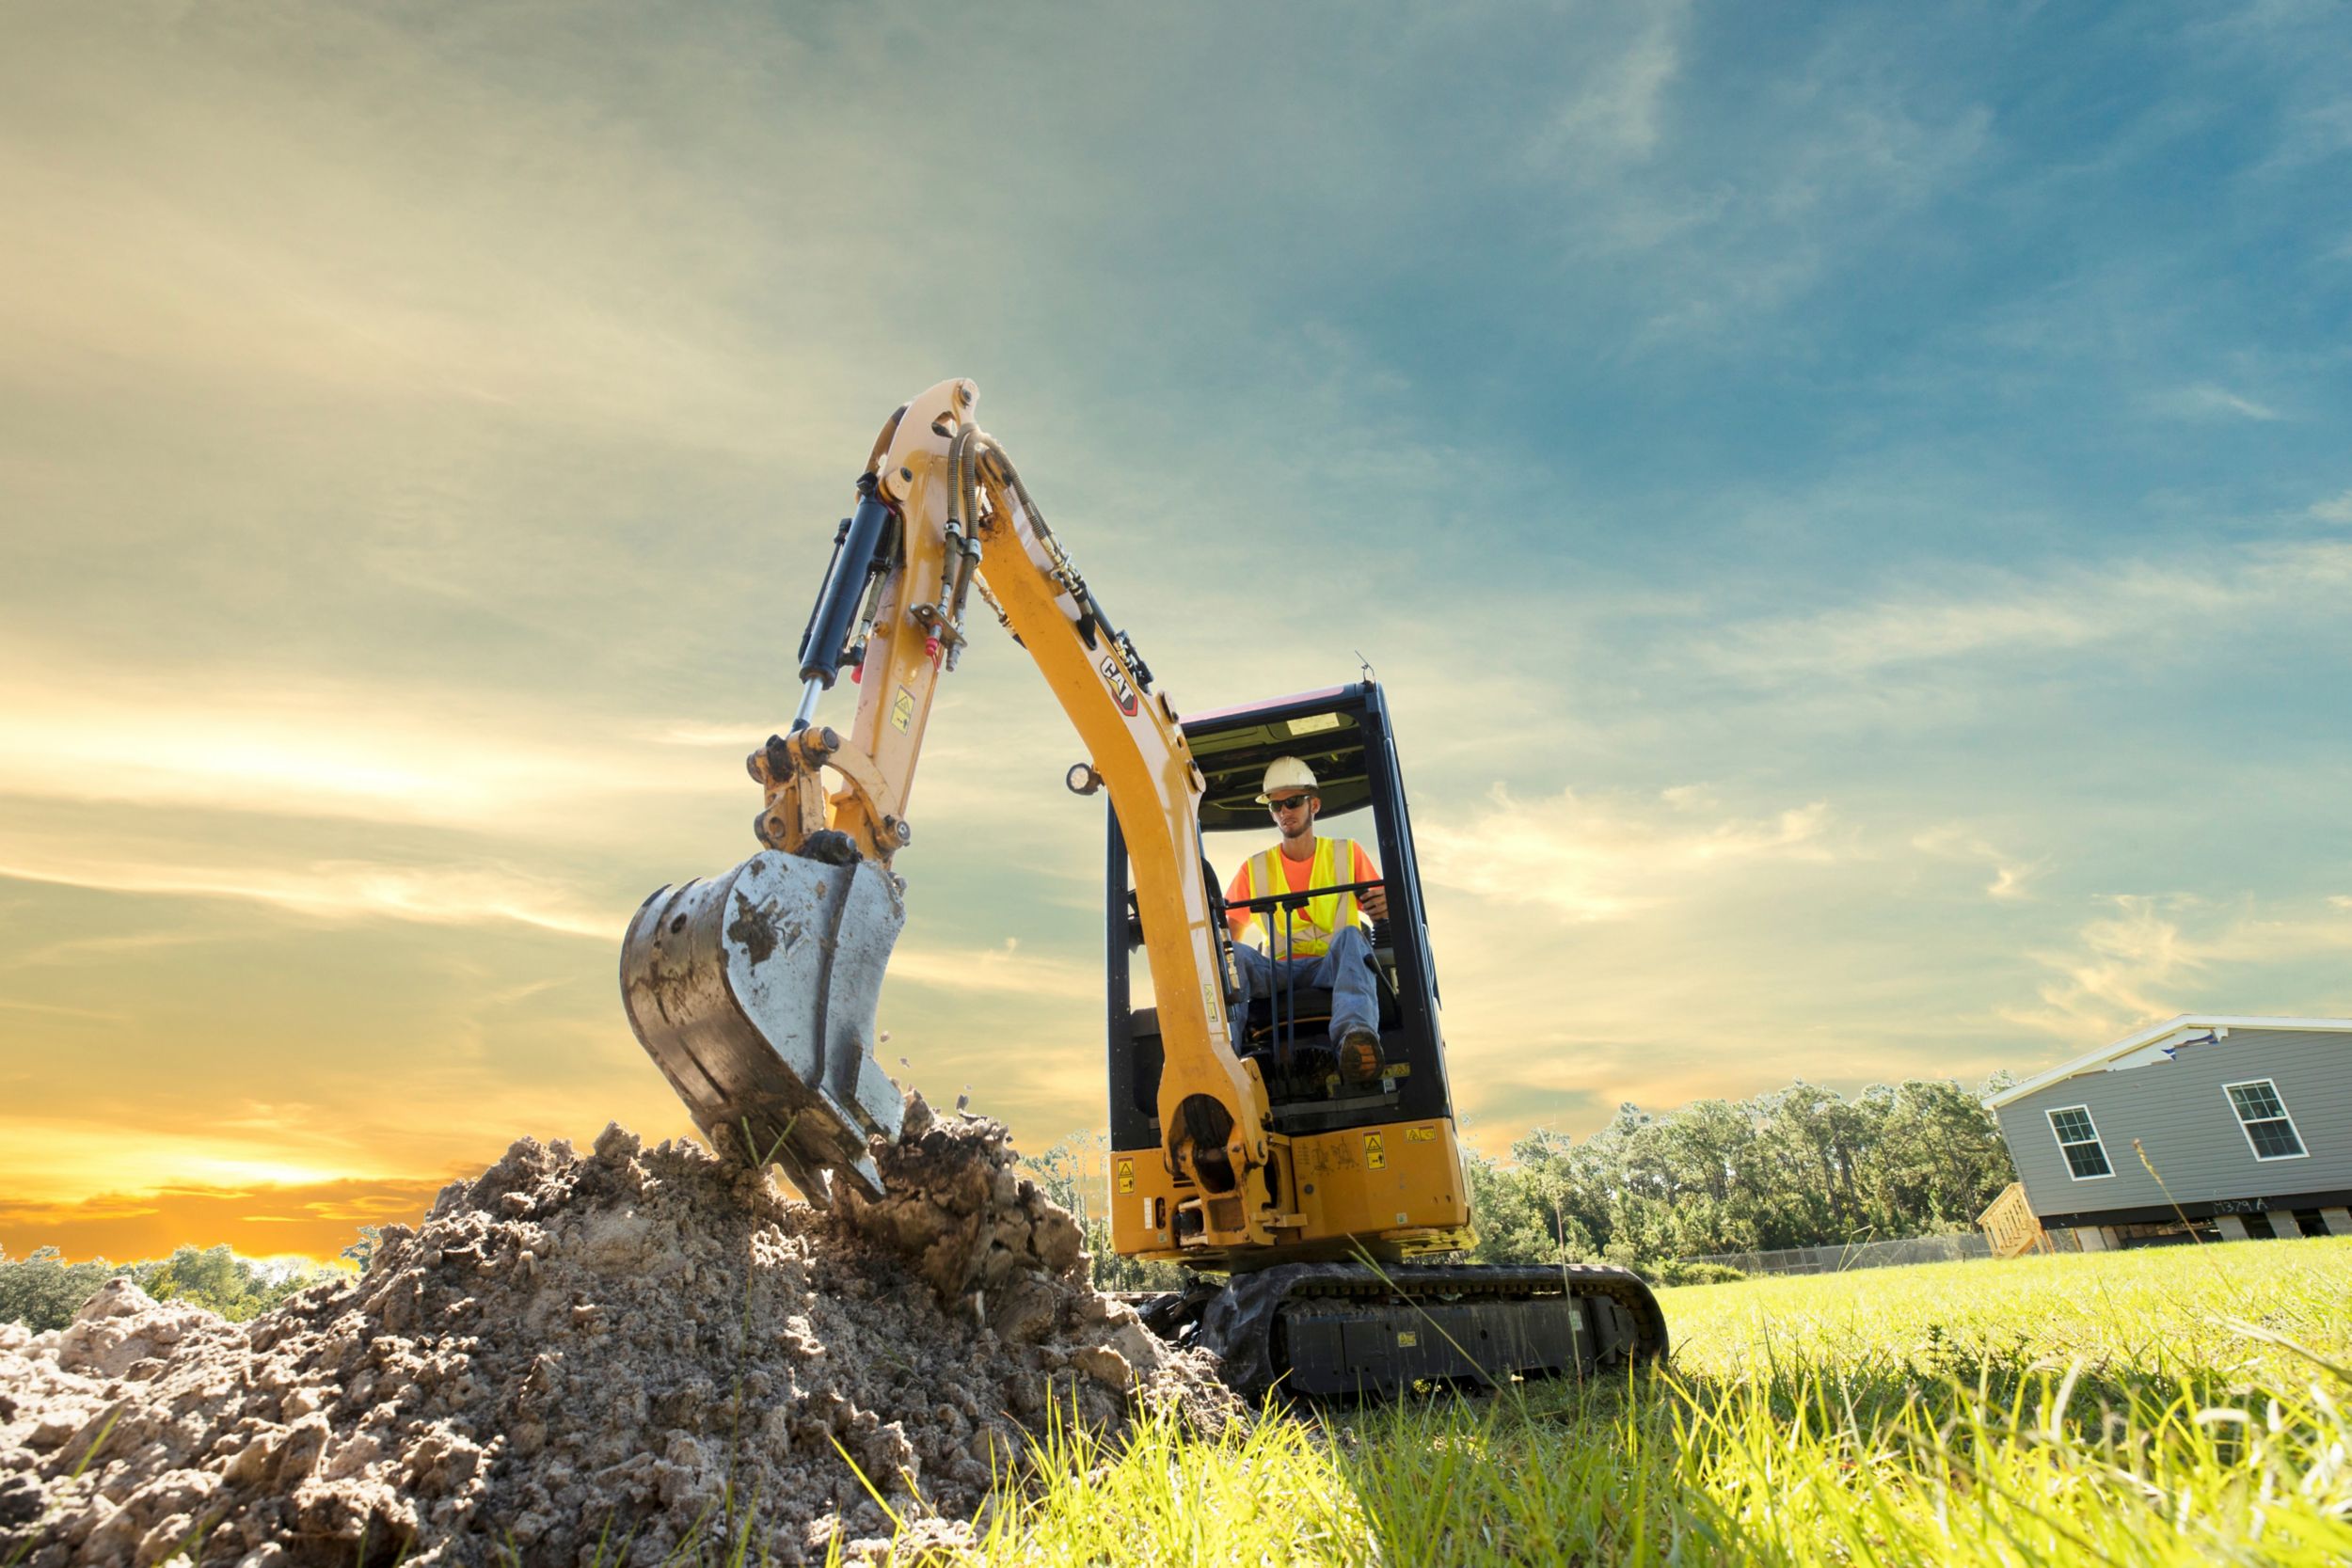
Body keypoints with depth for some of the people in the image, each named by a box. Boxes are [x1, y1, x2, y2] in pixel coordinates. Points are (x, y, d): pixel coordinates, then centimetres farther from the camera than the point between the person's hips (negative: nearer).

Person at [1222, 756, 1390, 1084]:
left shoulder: (1347, 854, 15)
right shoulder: (1254, 869, 18)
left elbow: (1379, 909, 11)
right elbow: (1230, 931, 17)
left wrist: (1386, 908, -15)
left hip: (1332, 969, -1)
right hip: (1276, 972, 1)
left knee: (1351, 936, -35)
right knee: (1229, 952, -30)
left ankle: (1355, 1034, -59)